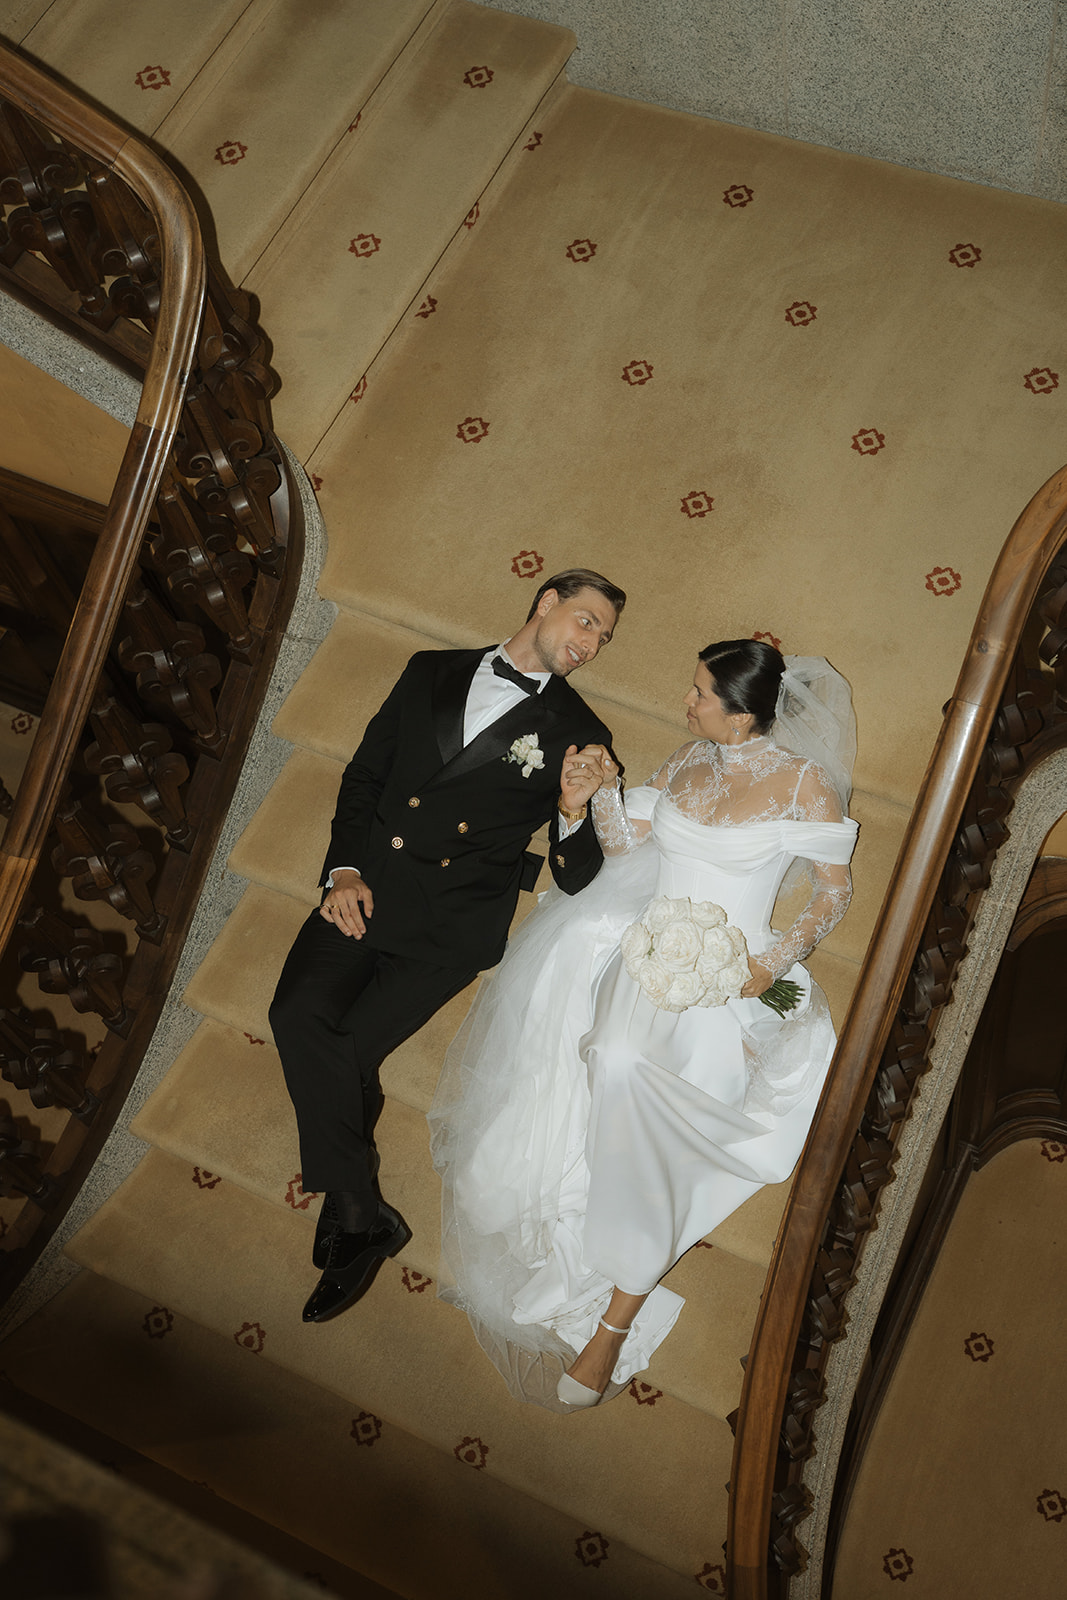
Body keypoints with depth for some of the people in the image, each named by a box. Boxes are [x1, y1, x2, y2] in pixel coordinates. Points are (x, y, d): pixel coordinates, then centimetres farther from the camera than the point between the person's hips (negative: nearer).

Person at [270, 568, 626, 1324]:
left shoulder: (580, 736, 6)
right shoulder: (433, 671, 14)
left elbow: (579, 880, 3)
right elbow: (365, 773, 15)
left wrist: (576, 814, -18)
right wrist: (345, 869, 0)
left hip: (455, 920, -3)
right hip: (366, 889, 3)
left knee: (346, 1054, -19)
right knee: (300, 1015, -22)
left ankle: (345, 1214, 3)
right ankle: (361, 1217, -10)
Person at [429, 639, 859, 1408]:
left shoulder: (806, 782, -4)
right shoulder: (688, 762, 11)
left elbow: (834, 890, 0)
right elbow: (625, 845, 15)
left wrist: (770, 964, -13)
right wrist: (603, 788, -3)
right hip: (646, 951, 6)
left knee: (631, 1066, -29)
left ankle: (615, 1321, -16)